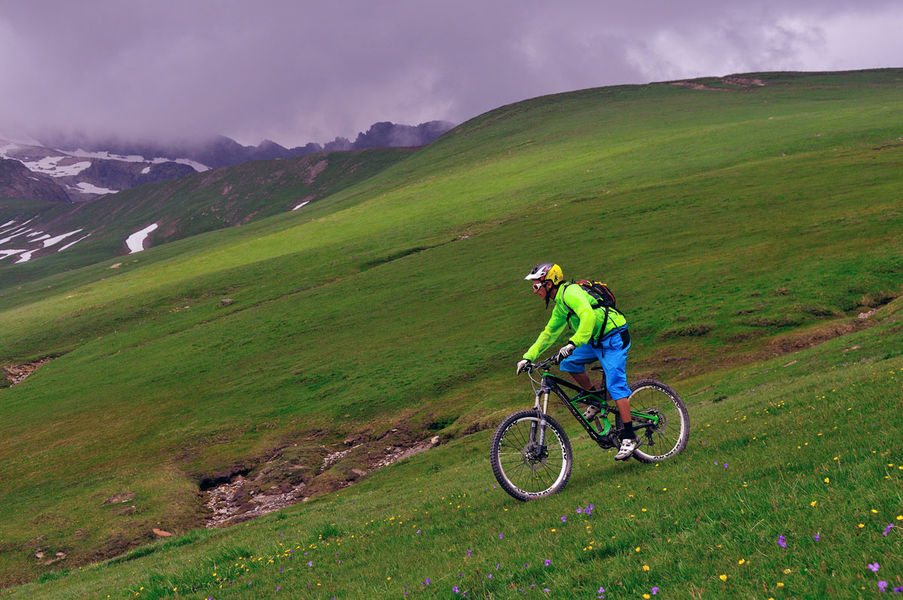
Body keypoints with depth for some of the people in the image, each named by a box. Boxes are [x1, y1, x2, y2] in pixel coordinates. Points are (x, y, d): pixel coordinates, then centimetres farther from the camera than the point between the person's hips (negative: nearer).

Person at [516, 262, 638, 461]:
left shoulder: (571, 292, -18)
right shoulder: (559, 304, 13)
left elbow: (588, 316, -35)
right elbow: (548, 333, 22)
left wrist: (573, 343, -45)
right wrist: (528, 357, 15)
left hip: (614, 338, -9)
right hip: (596, 341, 9)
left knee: (615, 385, -16)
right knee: (568, 362, 0)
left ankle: (629, 437, -16)